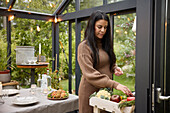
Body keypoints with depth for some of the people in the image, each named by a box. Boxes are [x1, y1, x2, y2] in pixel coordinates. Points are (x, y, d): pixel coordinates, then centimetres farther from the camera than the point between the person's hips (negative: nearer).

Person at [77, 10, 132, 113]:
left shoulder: (105, 44, 10)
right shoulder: (84, 46, -12)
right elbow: (90, 74, -20)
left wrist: (114, 68, 0)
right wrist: (115, 84, -27)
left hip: (106, 89, 6)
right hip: (91, 91, -6)